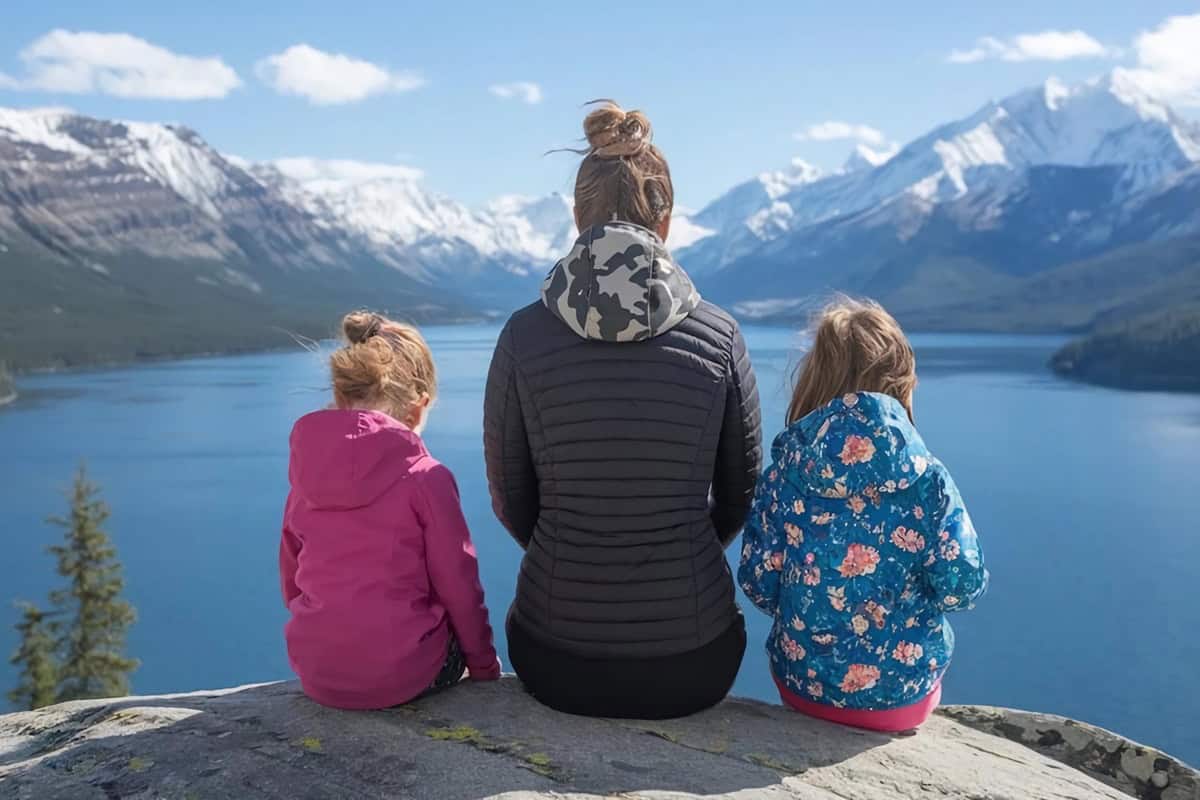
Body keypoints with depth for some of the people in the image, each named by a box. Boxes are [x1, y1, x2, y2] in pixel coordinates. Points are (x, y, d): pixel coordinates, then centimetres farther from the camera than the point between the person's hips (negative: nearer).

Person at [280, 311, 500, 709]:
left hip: (316, 678, 5)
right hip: (405, 674, -5)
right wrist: (485, 668, 8)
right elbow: (459, 586, -7)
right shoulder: (426, 477, -13)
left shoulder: (304, 477, 2)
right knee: (462, 635, 26)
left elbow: (291, 581, 12)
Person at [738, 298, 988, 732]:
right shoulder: (926, 477, -14)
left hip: (803, 683, 1)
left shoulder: (783, 473, -12)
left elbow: (758, 585, -8)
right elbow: (962, 585, -13)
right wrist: (912, 596, 8)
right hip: (904, 695, -1)